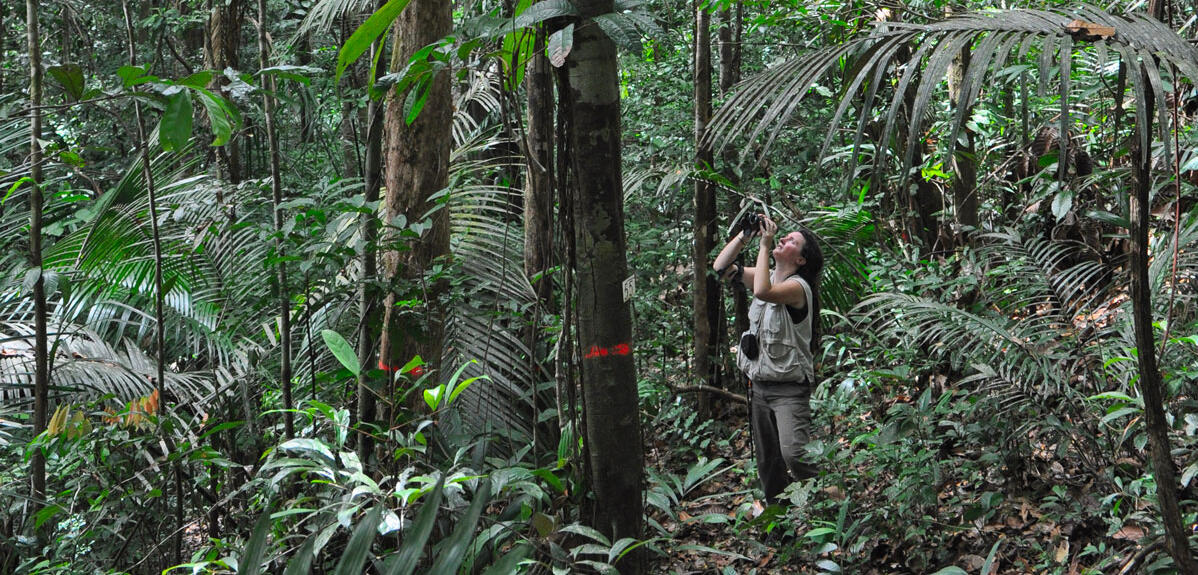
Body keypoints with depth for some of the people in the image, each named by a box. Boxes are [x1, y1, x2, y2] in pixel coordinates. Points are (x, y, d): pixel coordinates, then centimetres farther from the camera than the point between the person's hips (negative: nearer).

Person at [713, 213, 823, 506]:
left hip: (789, 387, -8)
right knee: (767, 461, 14)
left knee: (793, 454, -24)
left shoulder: (798, 286, -15)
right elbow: (721, 267, 10)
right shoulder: (768, 275, 9)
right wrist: (745, 235, -1)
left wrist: (764, 244, -25)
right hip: (759, 384, 8)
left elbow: (763, 291, -34)